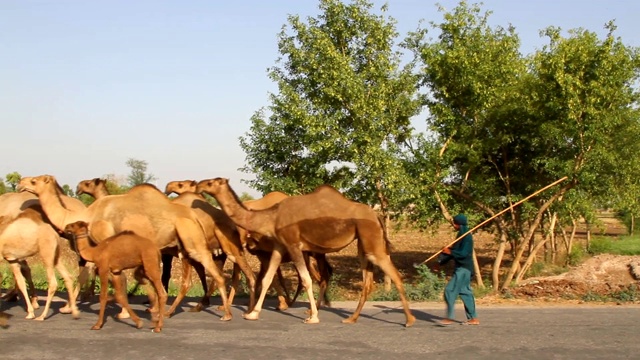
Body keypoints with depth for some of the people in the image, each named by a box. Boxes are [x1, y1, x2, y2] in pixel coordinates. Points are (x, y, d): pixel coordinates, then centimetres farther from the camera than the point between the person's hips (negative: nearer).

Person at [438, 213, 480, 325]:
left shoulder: (466, 237, -17)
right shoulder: (461, 235, 13)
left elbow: (463, 253, -24)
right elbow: (455, 249, 19)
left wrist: (450, 252, -18)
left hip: (463, 269, -10)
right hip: (461, 268, 10)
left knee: (450, 291, -9)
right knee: (465, 292, 12)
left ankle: (450, 317, -5)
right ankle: (473, 318, 17)